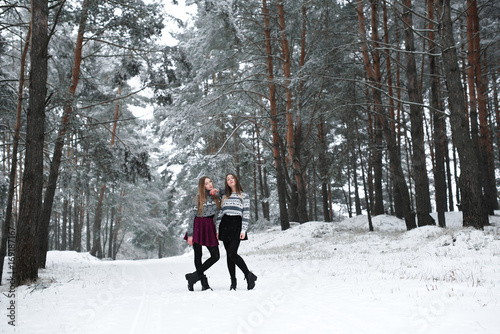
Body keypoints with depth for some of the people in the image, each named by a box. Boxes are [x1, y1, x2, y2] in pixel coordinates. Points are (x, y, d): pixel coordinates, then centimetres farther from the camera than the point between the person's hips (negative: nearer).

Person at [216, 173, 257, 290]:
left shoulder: (244, 196, 6)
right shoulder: (224, 197, 18)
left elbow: (246, 213, -1)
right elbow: (220, 214, 16)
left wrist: (243, 230, -11)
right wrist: (217, 230, 8)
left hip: (236, 224, -5)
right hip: (225, 225, 5)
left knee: (232, 253, -18)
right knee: (229, 254, 2)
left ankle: (249, 275, -5)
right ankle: (233, 282, 7)